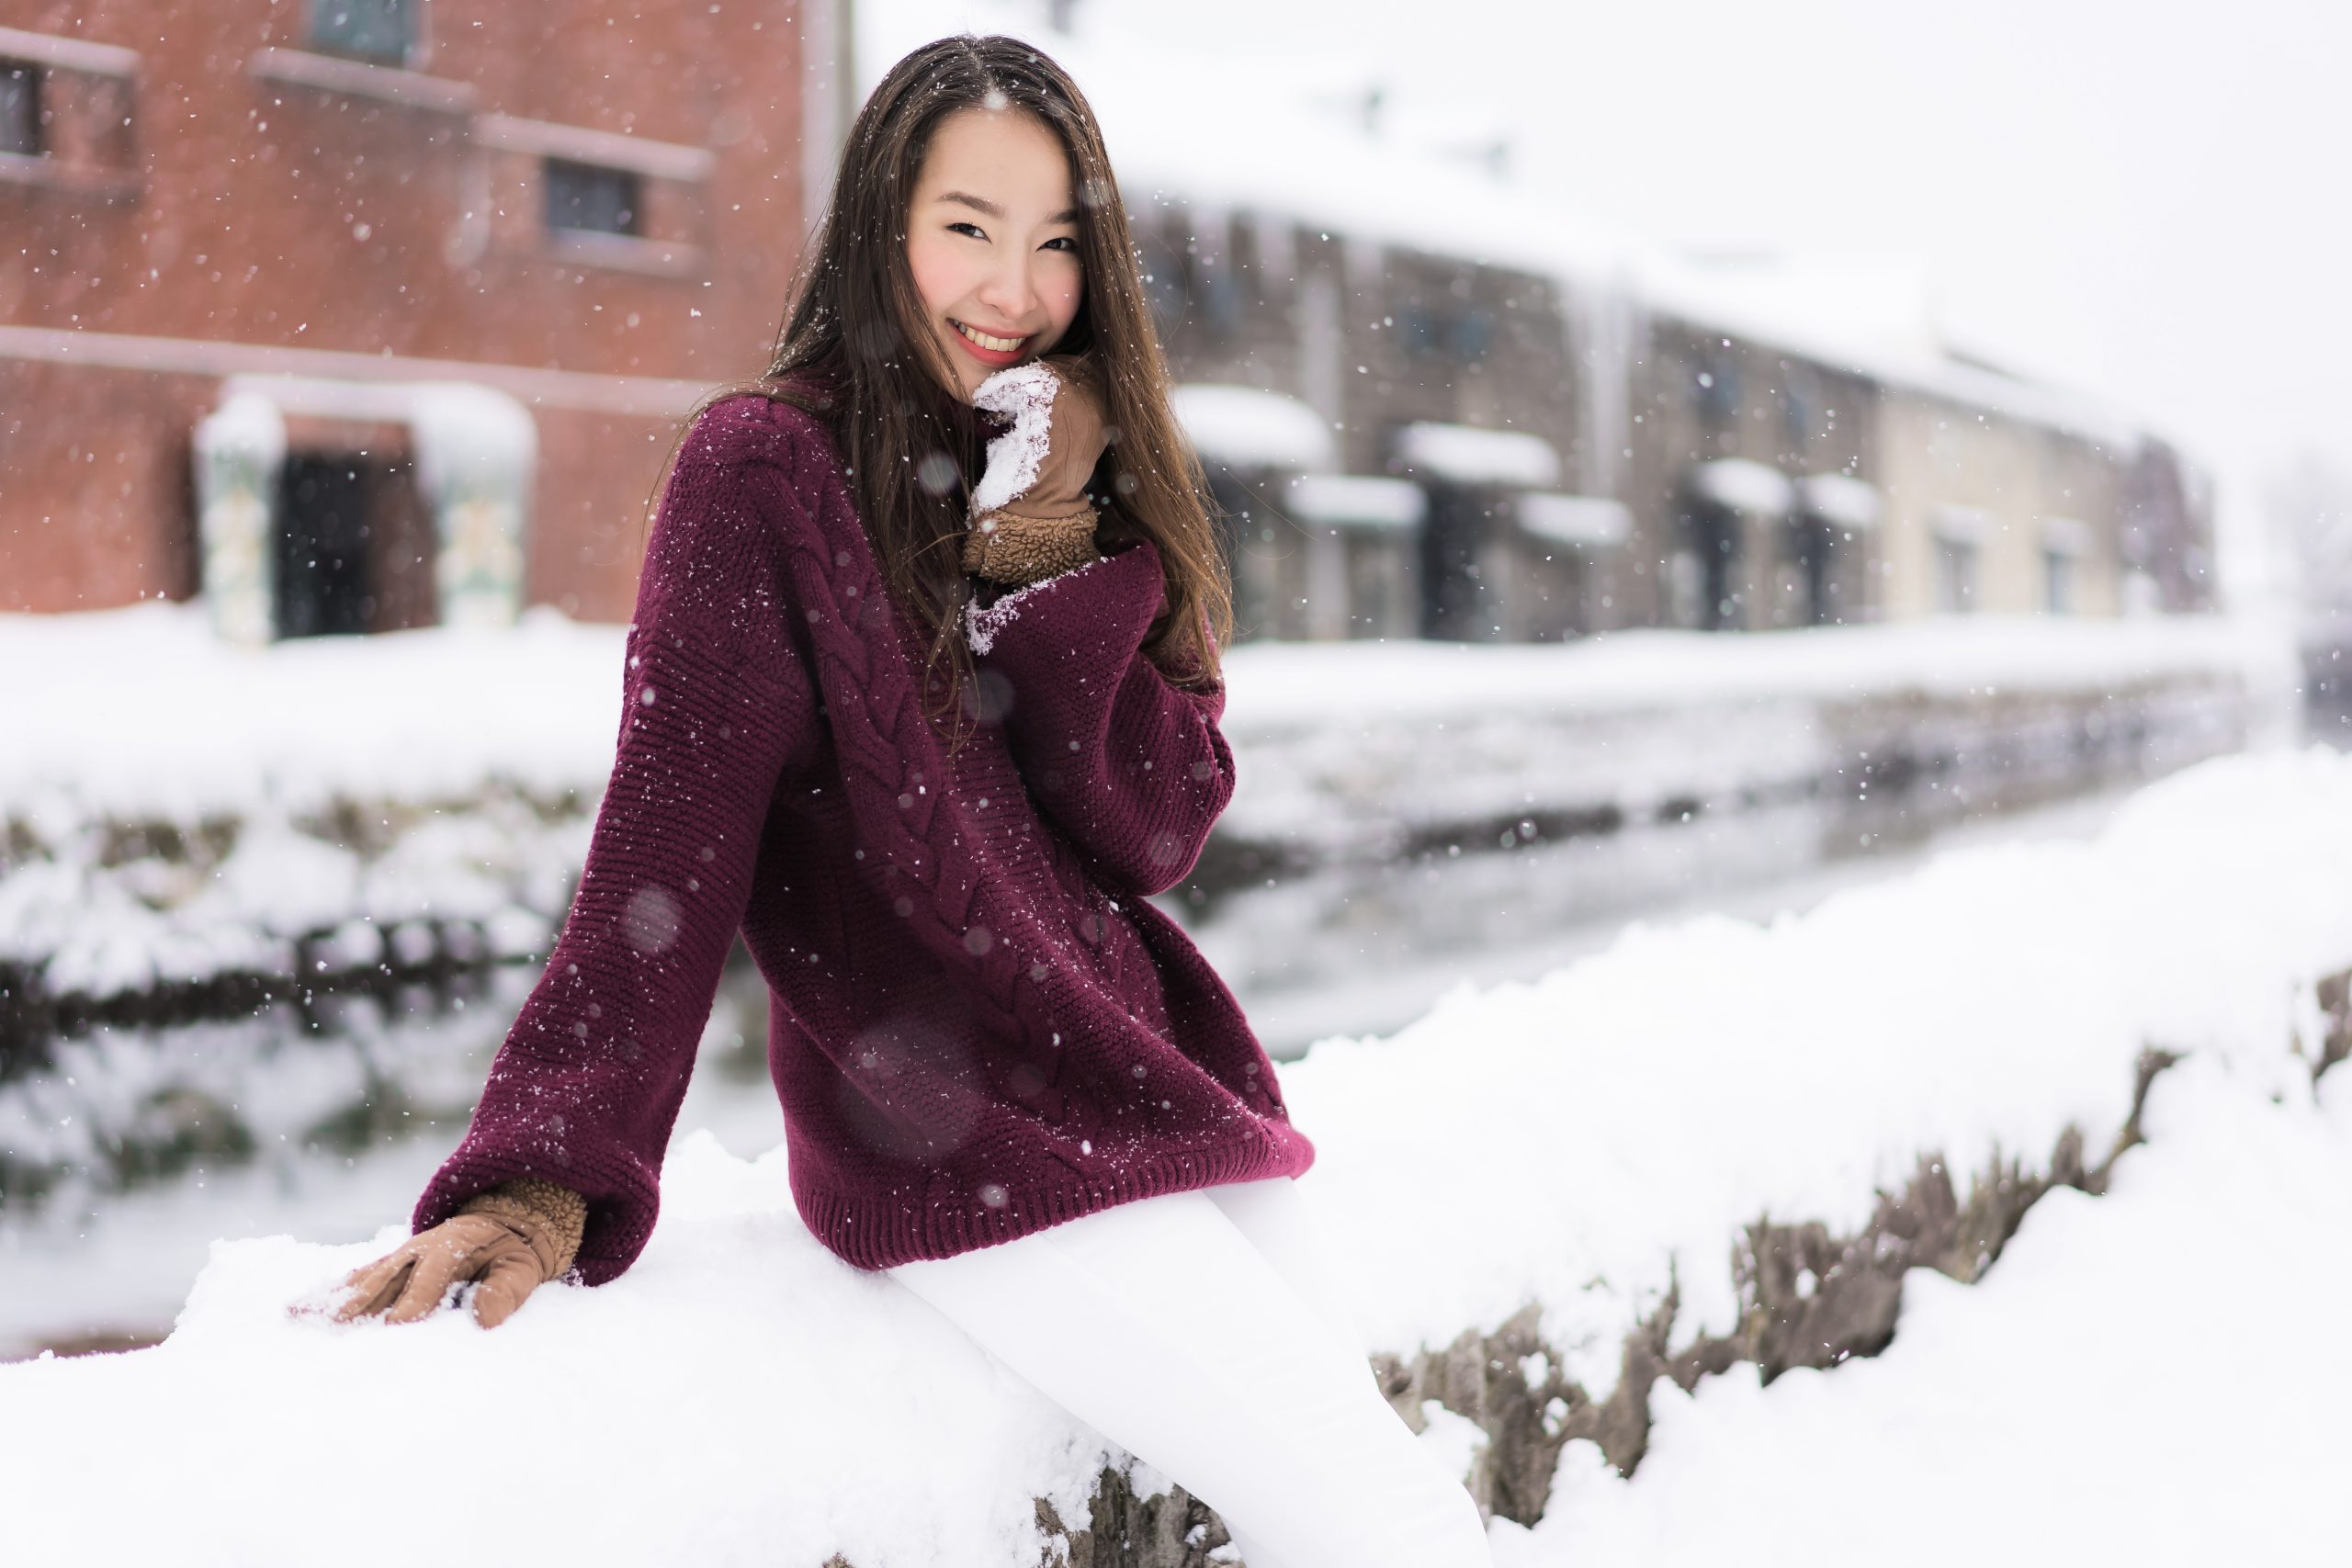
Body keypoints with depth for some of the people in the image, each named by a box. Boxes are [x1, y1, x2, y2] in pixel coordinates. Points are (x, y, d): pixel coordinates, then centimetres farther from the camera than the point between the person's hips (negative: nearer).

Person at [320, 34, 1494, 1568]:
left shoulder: (1091, 488, 12)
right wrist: (552, 1179, -23)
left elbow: (1159, 833, 0)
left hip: (1149, 1082, 7)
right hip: (955, 1140, -7)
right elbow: (669, 842, -14)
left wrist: (1048, 551, -11)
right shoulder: (768, 469, -7)